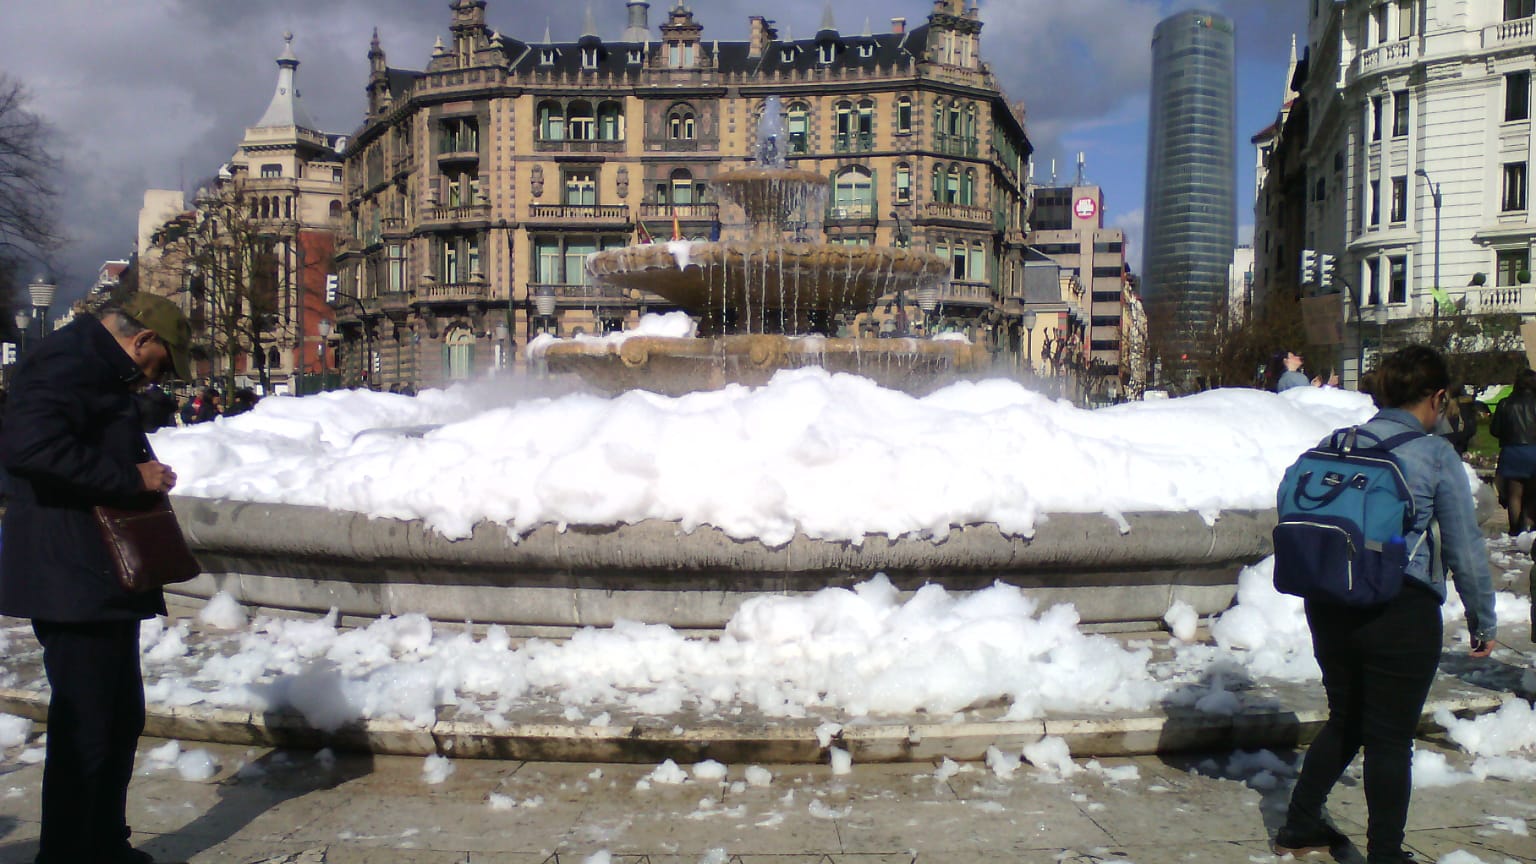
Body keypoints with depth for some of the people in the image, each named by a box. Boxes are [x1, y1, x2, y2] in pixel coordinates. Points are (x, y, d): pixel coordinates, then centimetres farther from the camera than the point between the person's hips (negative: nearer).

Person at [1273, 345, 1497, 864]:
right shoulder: (1436, 456, -8)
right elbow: (1465, 550, -5)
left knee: (1345, 721, 21)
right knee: (1391, 738, 6)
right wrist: (1483, 622, 6)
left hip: (1330, 606, 5)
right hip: (1402, 612, -5)